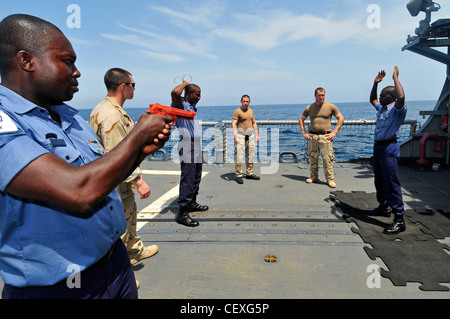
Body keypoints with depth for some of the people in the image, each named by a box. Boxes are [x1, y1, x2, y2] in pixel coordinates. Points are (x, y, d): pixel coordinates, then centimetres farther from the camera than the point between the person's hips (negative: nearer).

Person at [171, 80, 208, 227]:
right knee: (187, 179, -11)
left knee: (196, 178, 17)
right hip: (188, 145, -10)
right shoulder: (181, 104, -9)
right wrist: (185, 83, -11)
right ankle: (182, 213, -8)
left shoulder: (192, 106, 19)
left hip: (197, 147, 10)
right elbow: (175, 92, -27)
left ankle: (192, 203, 29)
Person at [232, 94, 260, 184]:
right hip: (241, 135, -6)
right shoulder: (237, 111, -6)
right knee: (239, 155, -9)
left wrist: (257, 135, 14)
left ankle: (250, 173, 21)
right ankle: (238, 175, -4)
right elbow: (233, 124, -13)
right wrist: (235, 136, -25)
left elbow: (254, 123, 20)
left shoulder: (251, 111, 14)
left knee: (250, 155, 10)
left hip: (250, 136, 7)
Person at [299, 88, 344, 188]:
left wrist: (334, 132, -1)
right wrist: (304, 133, 9)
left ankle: (330, 179, 4)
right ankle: (314, 177, 20)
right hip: (312, 136, 3)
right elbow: (301, 119, 19)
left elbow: (341, 119, 8)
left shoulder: (331, 107, 3)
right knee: (312, 158, 7)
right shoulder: (309, 108, 9)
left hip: (325, 137, -2)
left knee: (327, 159, -5)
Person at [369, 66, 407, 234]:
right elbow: (372, 99, 35)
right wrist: (376, 83, 23)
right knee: (379, 181, 18)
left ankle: (399, 219, -10)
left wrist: (395, 78, -18)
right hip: (378, 147, 10)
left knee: (392, 183, -12)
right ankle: (384, 207, 35)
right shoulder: (382, 108, 16)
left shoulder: (397, 109, -10)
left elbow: (401, 97, -32)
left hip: (389, 148, -9)